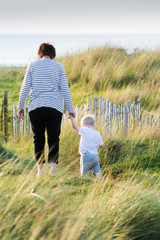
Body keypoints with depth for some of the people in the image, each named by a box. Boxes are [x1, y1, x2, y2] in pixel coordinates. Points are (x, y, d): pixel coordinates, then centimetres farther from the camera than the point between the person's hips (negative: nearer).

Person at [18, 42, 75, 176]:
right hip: (55, 107, 0)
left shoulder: (32, 66, 4)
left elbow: (25, 87, 1)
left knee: (38, 139, 6)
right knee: (53, 139, 4)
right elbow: (65, 89, 0)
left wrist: (21, 106, 9)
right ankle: (53, 165, -10)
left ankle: (40, 166, -3)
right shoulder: (58, 66, 4)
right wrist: (70, 109, 5)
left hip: (36, 107, 0)